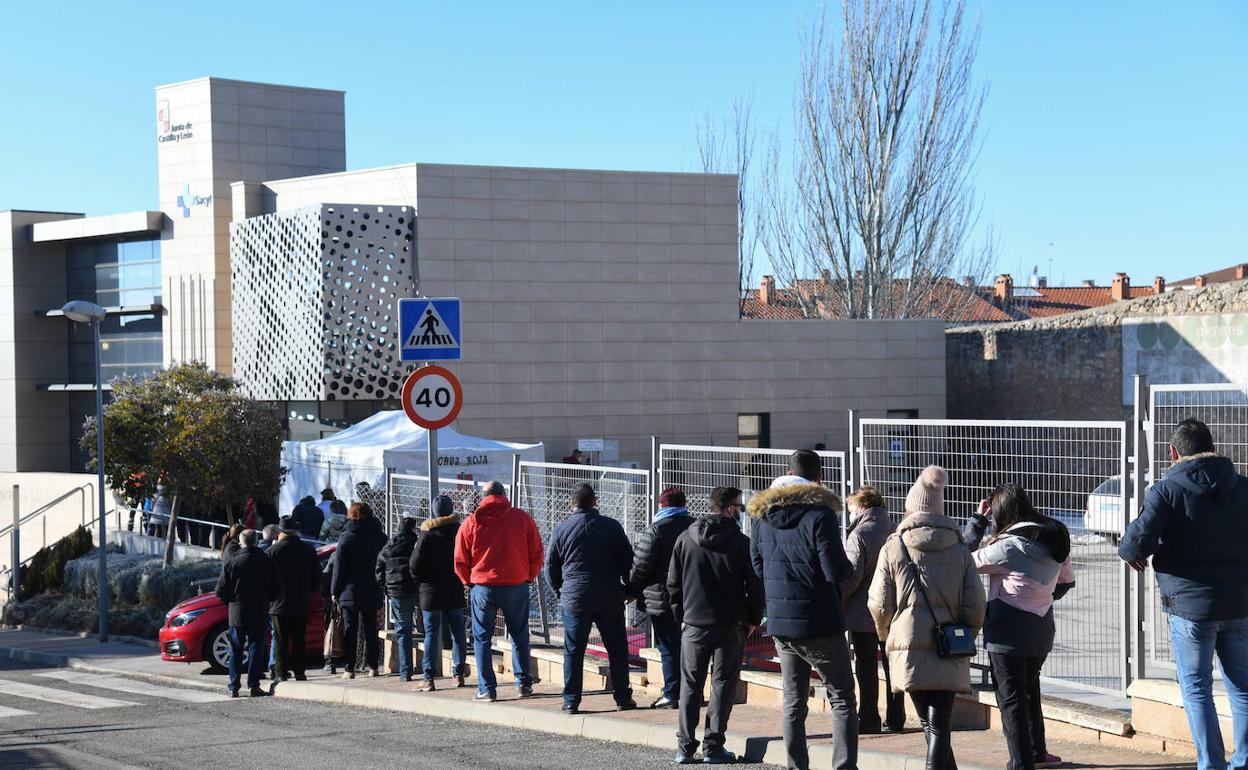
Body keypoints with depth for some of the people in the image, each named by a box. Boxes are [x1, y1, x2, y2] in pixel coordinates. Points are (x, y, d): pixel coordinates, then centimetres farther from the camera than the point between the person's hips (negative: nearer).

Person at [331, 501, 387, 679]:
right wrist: (382, 587, 12)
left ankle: (349, 668, -3)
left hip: (350, 591, -3)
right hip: (372, 591, 3)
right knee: (370, 629, 11)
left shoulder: (347, 537, -7)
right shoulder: (380, 536, 3)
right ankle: (373, 667, 9)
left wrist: (335, 591, 0)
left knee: (350, 631, 0)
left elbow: (339, 566, -6)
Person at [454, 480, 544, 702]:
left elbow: (460, 562, 3)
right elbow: (536, 554, 1)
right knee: (519, 635, 15)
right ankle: (524, 683, 16)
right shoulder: (523, 519, -2)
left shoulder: (470, 523, -1)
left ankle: (487, 688, 5)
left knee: (482, 638, 8)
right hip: (517, 586, 1)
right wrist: (528, 577, 16)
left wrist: (469, 582, 19)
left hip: (482, 588, -1)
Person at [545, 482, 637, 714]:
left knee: (573, 651, 5)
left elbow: (551, 567, 5)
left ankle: (571, 701, 5)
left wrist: (560, 591, 19)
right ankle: (622, 697, 11)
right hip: (610, 598, 0)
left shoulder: (561, 530, 0)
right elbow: (628, 561, 3)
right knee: (617, 647, 9)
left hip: (574, 599, 0)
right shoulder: (612, 527, -1)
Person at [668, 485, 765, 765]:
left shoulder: (685, 539, 3)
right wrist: (753, 619, 8)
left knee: (690, 685, 9)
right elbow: (755, 585, -5)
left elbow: (673, 582, 6)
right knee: (723, 684, 5)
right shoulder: (741, 542, -6)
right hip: (731, 626, -2)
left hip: (694, 624, 2)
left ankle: (685, 747, 7)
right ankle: (713, 746, 3)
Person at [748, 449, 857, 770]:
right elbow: (836, 571, -15)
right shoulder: (820, 514, -14)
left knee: (793, 702, 12)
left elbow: (758, 566, 14)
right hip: (819, 623, -5)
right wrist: (849, 566, 5)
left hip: (780, 623, 5)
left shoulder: (763, 515, 5)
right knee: (842, 700, 3)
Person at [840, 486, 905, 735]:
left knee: (866, 668, 1)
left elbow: (851, 576, -17)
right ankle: (895, 719, 15)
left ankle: (868, 719, 2)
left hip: (864, 613, -6)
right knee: (892, 666, 12)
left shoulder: (859, 534, -13)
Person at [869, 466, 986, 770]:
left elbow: (879, 604, 0)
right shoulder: (960, 550, 4)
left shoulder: (893, 547, -1)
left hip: (909, 650, -1)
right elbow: (975, 605, 1)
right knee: (940, 726, 1)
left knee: (930, 724, 12)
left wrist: (886, 636, 19)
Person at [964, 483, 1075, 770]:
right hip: (1042, 631, 7)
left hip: (1008, 633, -7)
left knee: (1011, 698, 2)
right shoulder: (1055, 540, 2)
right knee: (1030, 690, 24)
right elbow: (1067, 580, 16)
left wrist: (977, 520, -5)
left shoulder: (1008, 547, -21)